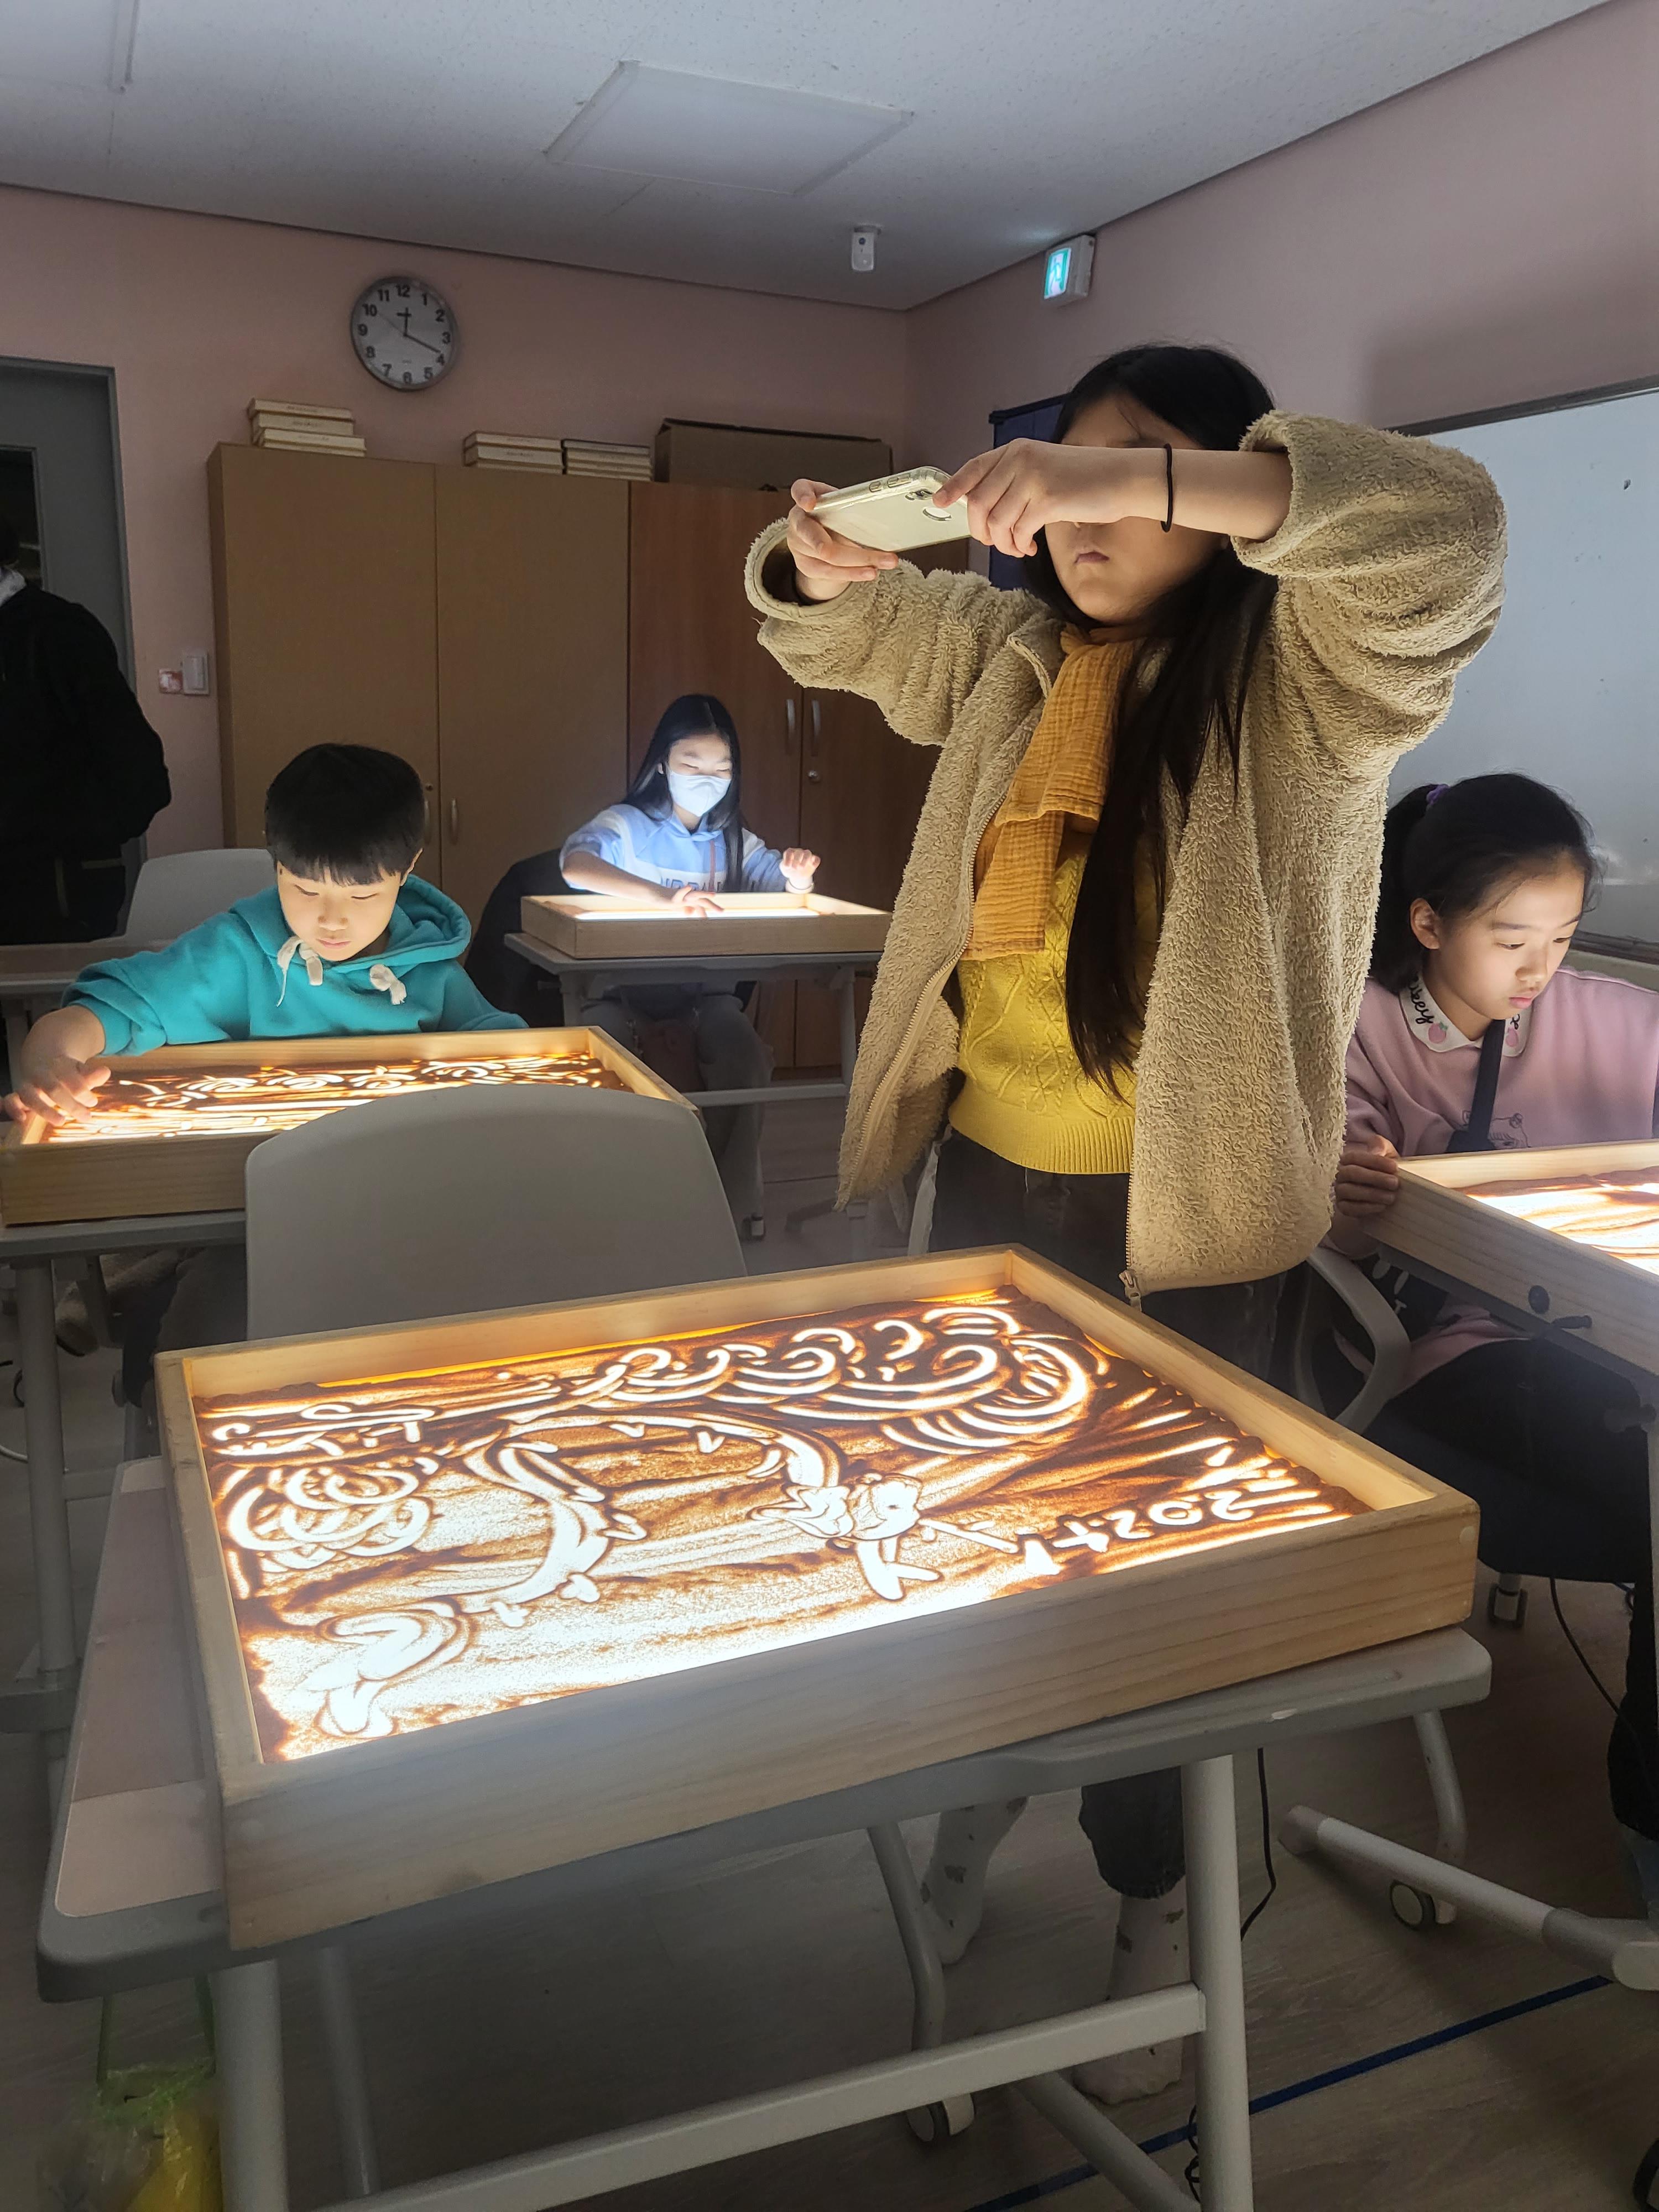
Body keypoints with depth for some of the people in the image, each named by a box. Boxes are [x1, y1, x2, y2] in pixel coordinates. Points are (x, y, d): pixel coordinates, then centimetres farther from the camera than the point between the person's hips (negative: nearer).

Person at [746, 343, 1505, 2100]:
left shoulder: (1300, 678, -10)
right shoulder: (1015, 654, 9)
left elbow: (1442, 528, -27)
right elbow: (842, 634, 16)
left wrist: (1150, 480, -38)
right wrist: (833, 562, -9)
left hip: (1182, 1216, -6)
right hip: (989, 1175, 6)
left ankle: (1160, 1899, 32)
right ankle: (984, 1786, 46)